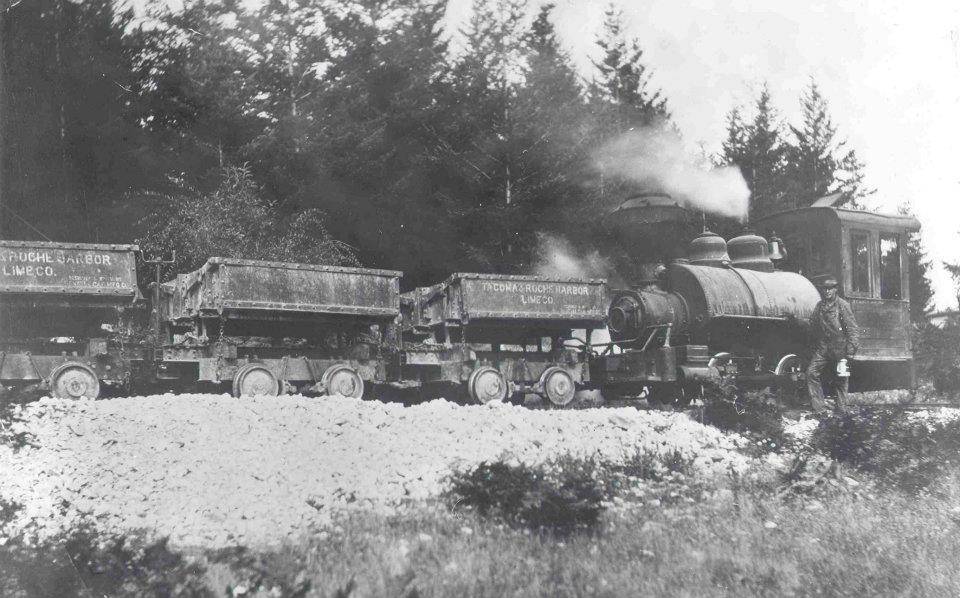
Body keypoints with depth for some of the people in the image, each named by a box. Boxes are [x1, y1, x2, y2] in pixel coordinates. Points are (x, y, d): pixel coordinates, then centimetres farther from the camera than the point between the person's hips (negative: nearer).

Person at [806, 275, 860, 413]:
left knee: (841, 378, 4)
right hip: (823, 346, 5)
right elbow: (813, 327, 19)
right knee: (811, 373, -5)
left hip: (839, 348, -5)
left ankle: (840, 409, 15)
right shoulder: (819, 306, 10)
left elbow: (853, 328, -8)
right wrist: (814, 345, 15)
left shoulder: (843, 306, -6)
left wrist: (851, 349, -13)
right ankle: (819, 408, 0)